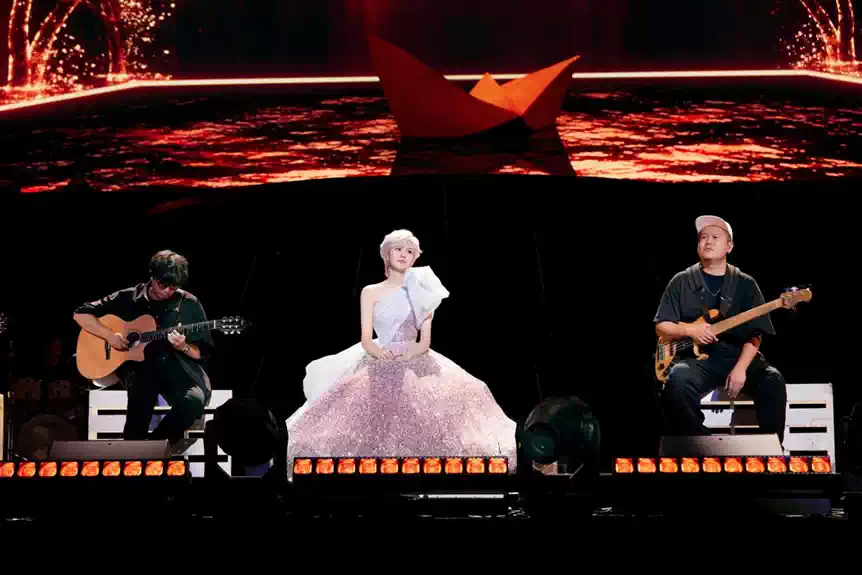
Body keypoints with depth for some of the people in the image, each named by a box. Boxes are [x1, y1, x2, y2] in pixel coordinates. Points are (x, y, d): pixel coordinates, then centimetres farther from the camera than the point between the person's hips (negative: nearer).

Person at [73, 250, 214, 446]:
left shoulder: (189, 305, 3)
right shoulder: (129, 298, 4)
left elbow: (202, 353, 4)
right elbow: (81, 314, 7)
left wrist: (183, 347, -18)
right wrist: (109, 335, -8)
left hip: (178, 368, 1)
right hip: (139, 366, -1)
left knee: (194, 402, -32)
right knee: (142, 387, -38)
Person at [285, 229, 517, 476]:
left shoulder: (422, 292, 12)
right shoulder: (371, 292, 8)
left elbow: (425, 340, 5)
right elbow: (366, 340, 1)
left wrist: (412, 352, -15)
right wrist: (380, 353, -19)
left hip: (416, 363, 1)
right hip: (380, 366, -1)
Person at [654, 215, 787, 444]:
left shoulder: (746, 284, 9)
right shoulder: (681, 281, 9)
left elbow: (755, 334, 2)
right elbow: (661, 327, 7)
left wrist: (740, 368, -15)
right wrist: (689, 330, -14)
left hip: (737, 357, 1)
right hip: (697, 357, -1)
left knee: (772, 381, -28)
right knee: (677, 380, -34)